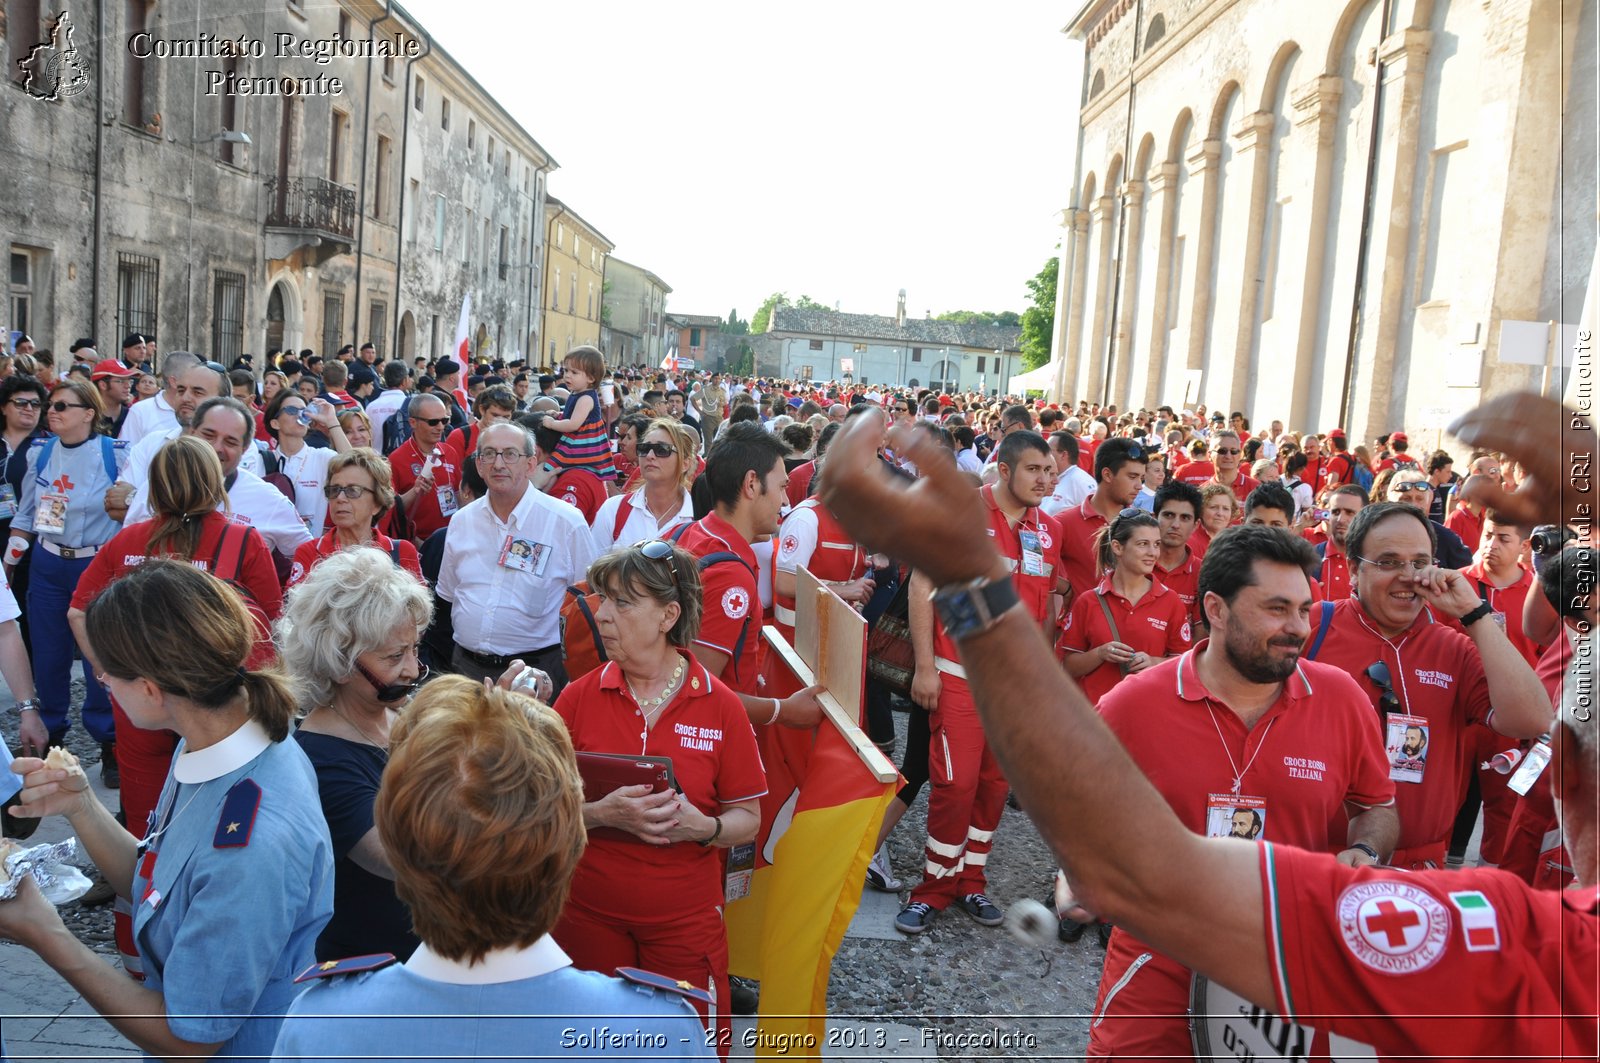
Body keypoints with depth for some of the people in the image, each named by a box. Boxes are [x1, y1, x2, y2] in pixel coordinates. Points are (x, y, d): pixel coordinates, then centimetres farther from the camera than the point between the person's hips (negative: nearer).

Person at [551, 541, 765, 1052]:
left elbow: (748, 818, -3)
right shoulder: (580, 697, -6)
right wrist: (603, 813, -23)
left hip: (685, 918, -1)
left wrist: (701, 826, -22)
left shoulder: (721, 706, -8)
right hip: (589, 913, 1)